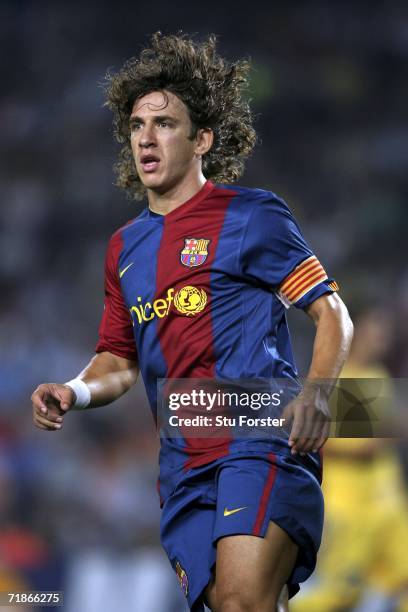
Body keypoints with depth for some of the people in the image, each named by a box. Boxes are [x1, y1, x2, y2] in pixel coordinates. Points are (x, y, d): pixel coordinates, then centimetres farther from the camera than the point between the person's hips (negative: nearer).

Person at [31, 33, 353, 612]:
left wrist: (316, 394, -17)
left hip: (262, 440, -6)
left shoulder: (251, 215, 1)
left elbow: (333, 315, 1)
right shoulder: (125, 248, 19)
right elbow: (121, 359, 25)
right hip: (184, 466, 6)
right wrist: (75, 392, 3)